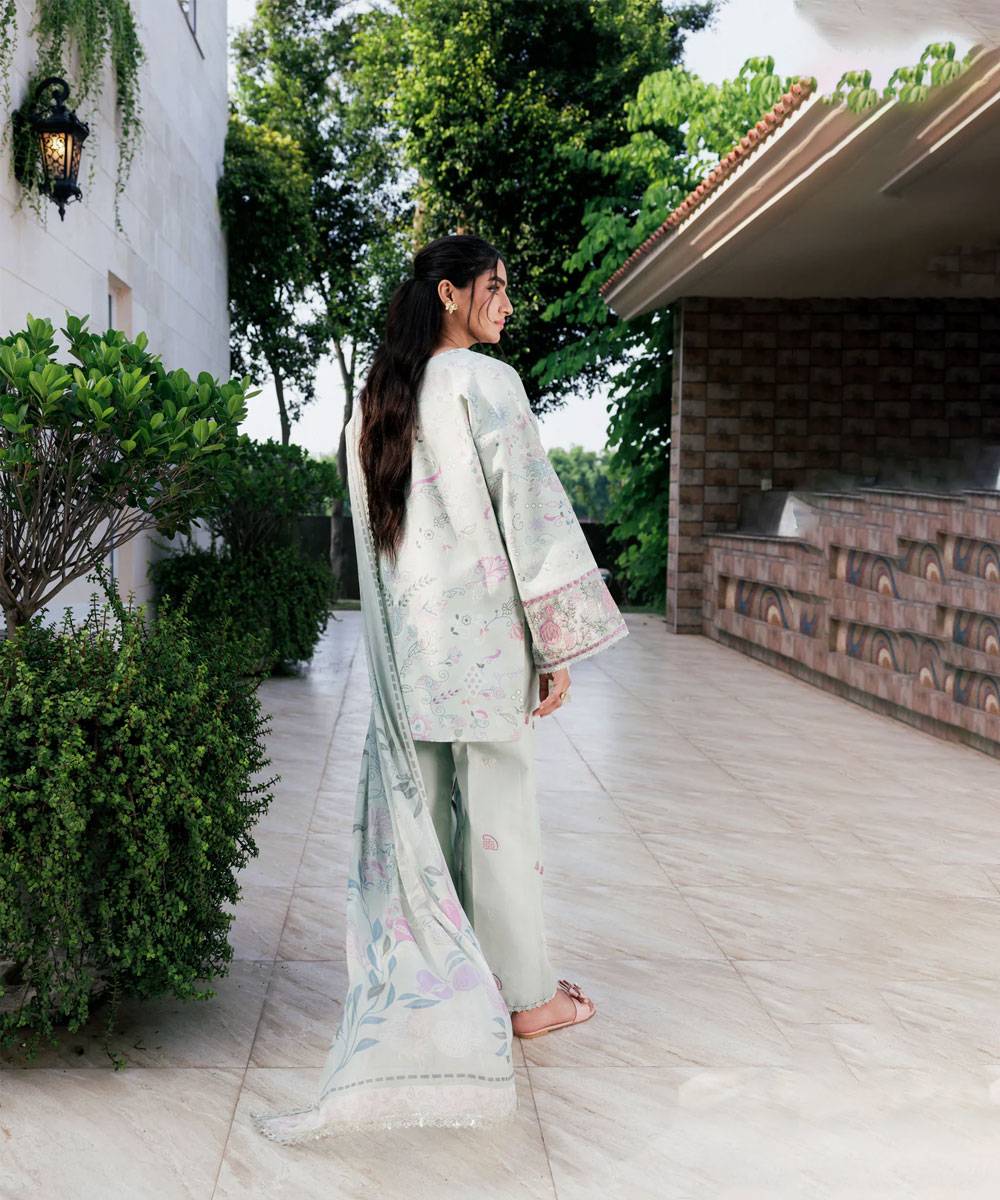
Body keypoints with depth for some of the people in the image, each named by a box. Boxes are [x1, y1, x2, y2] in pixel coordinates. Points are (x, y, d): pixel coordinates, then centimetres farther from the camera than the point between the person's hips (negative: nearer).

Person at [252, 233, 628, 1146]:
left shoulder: (376, 400, 11)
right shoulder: (486, 383, -11)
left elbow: (370, 530, 14)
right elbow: (532, 512, -14)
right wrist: (559, 641, -10)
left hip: (404, 635, 7)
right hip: (482, 629, -6)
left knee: (419, 800, 12)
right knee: (498, 803, 4)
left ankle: (440, 975, 23)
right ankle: (525, 992, 17)